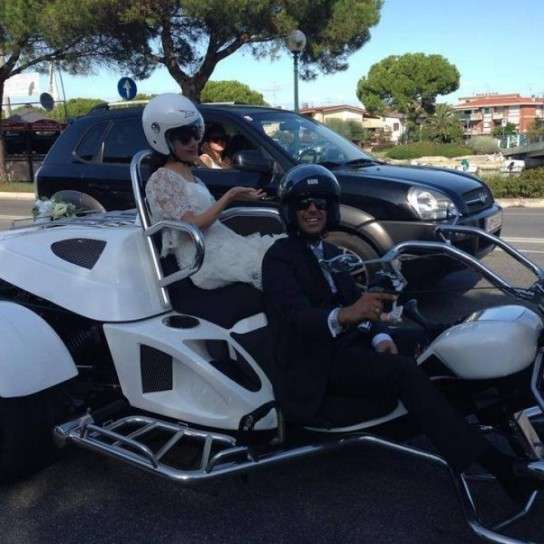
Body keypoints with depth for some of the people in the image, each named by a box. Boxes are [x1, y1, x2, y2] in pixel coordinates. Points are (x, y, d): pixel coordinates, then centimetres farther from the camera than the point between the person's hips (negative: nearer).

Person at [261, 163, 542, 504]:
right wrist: (343, 316, -45)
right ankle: (492, 462, -28)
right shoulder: (279, 257, -6)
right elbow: (294, 315, -24)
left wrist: (379, 337, -13)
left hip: (346, 344, 8)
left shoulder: (332, 254, 20)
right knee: (405, 372, -28)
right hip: (313, 363, -8)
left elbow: (356, 301, 9)